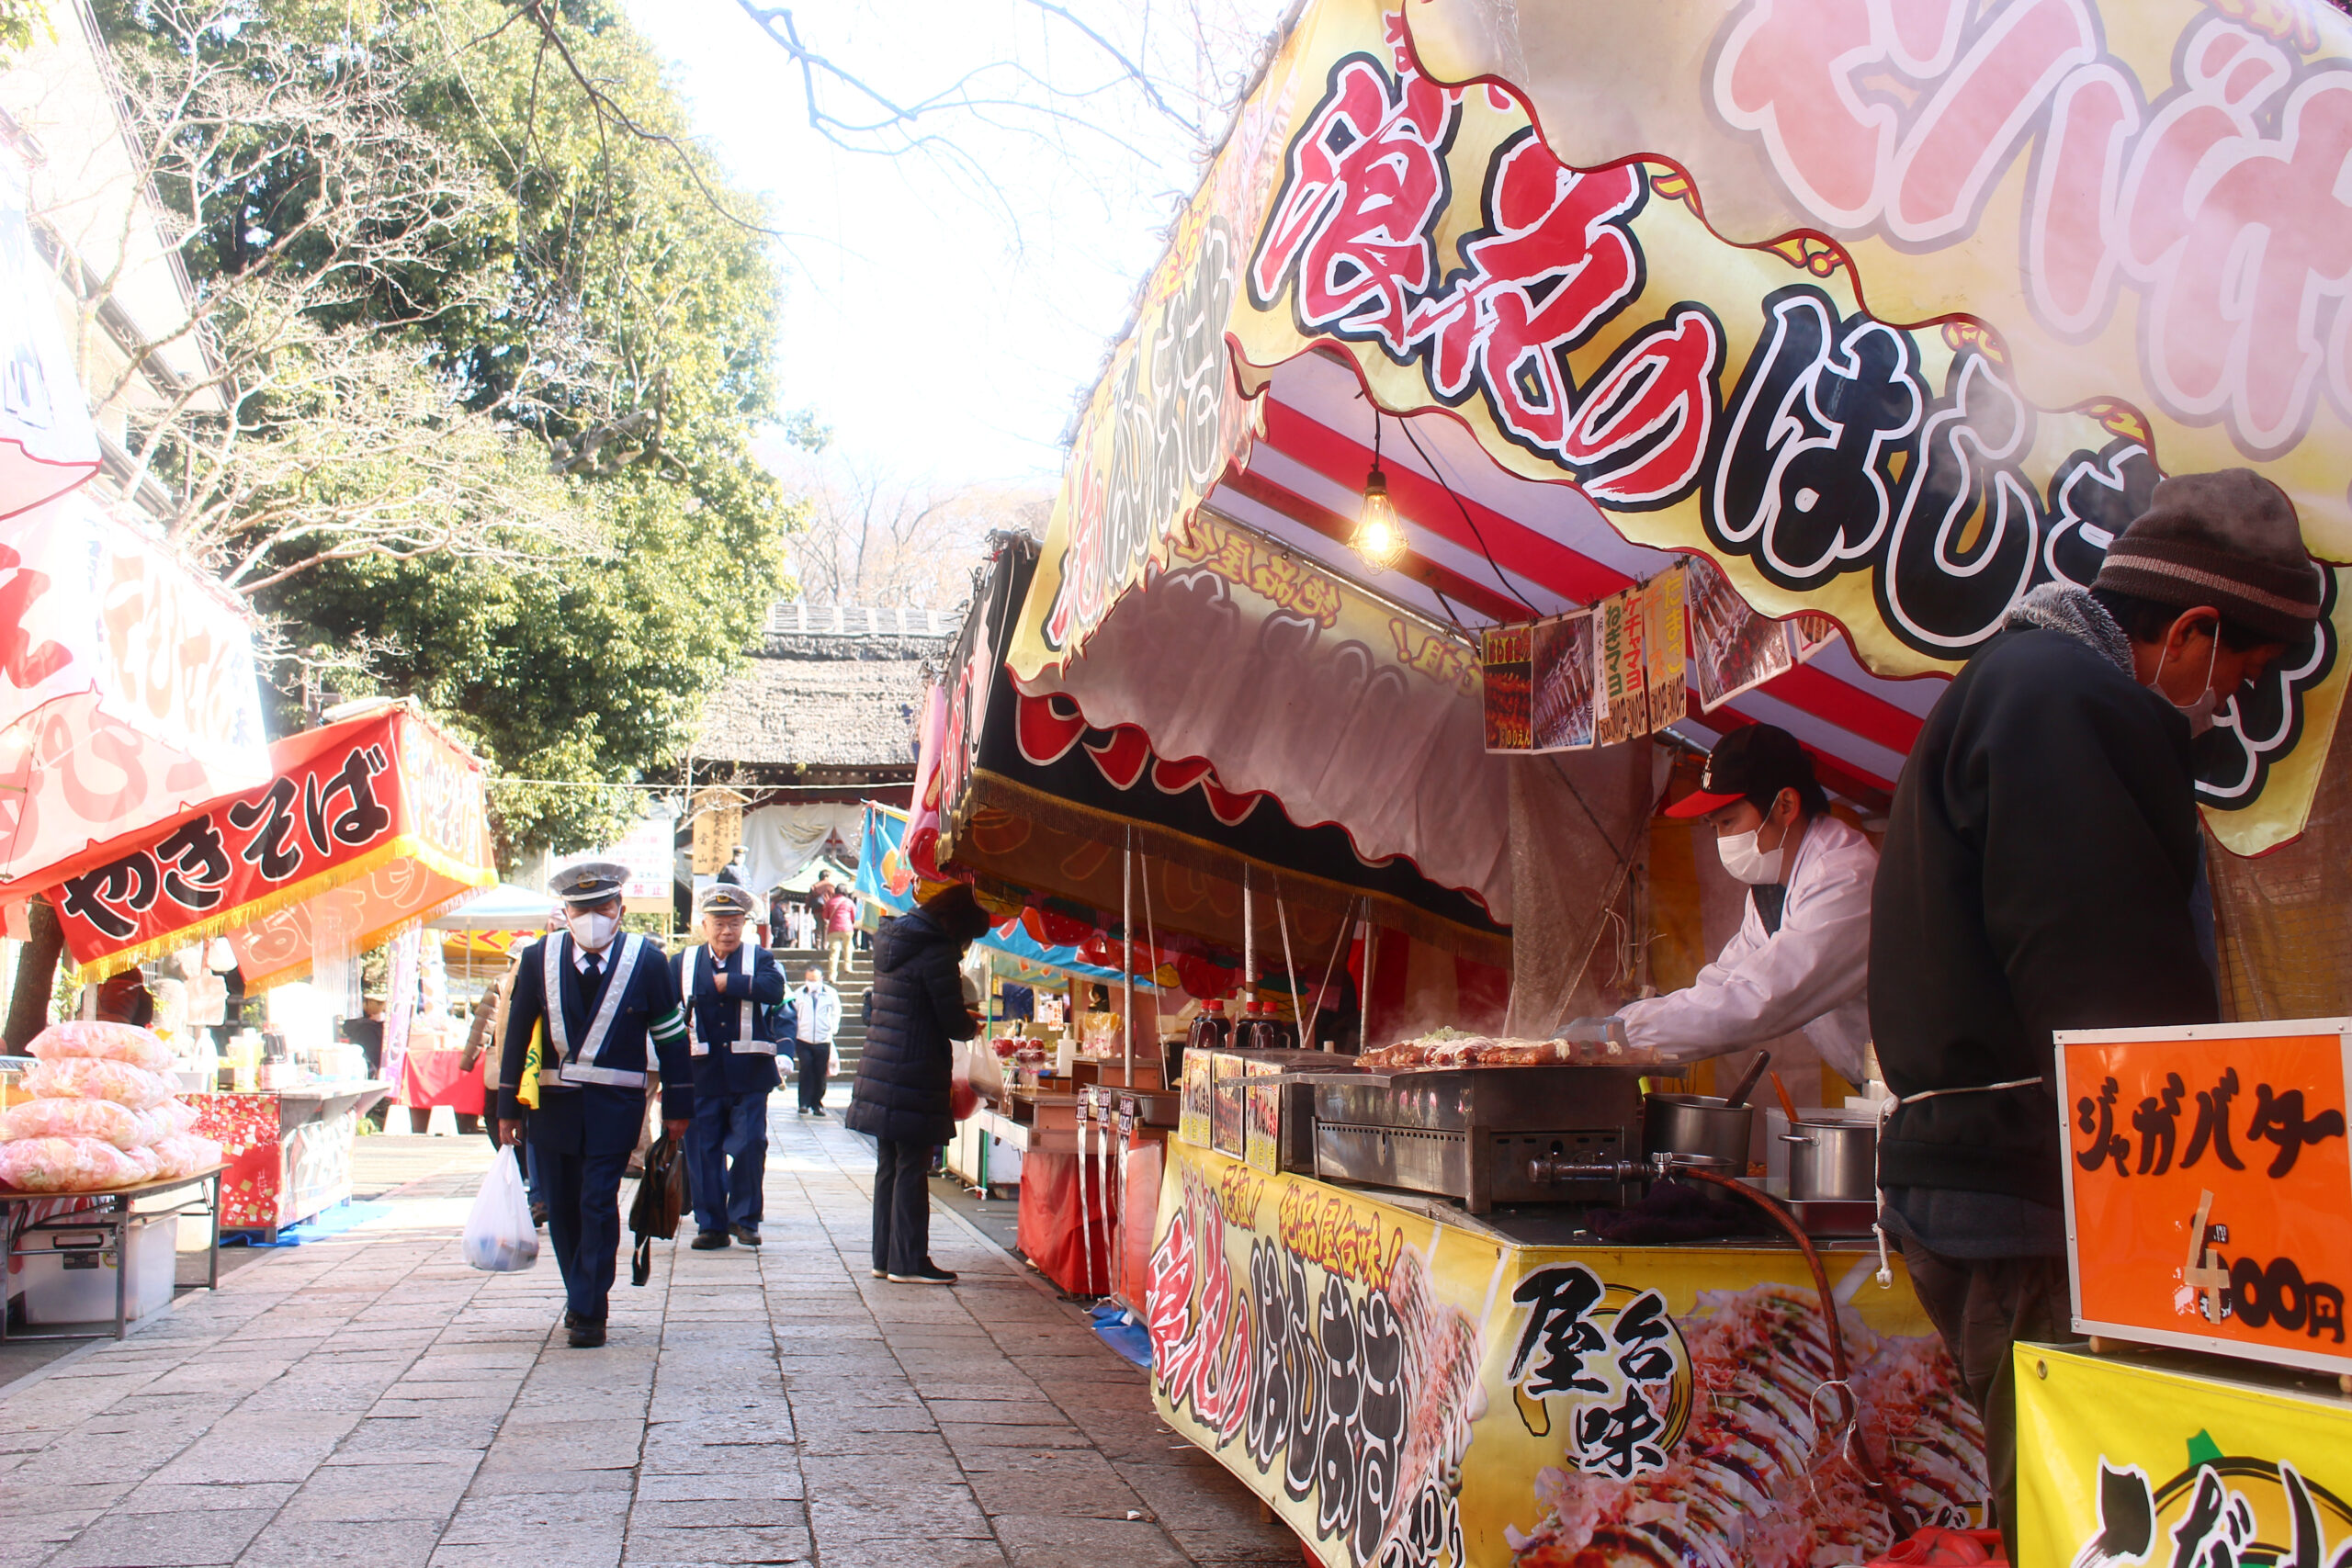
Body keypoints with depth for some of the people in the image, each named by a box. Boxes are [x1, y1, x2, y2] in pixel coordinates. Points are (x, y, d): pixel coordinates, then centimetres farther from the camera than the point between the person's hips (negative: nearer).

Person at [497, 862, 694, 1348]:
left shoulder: (647, 960, -7)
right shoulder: (539, 958, -1)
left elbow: (672, 1036, 0)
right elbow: (516, 1034, 5)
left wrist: (677, 1106, 0)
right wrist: (507, 1108, 5)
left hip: (616, 1104, -3)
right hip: (555, 1101, 3)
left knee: (599, 1204, -8)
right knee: (561, 1206, 9)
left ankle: (589, 1312, 0)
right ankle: (582, 1297, 28)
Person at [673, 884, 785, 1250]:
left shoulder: (760, 958, 6)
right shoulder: (682, 963, 10)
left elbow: (773, 990, -14)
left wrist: (725, 982, -13)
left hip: (748, 1074, -1)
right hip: (701, 1075, 1)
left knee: (750, 1145, -4)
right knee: (703, 1151, 3)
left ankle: (744, 1218, 12)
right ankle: (711, 1224, 13)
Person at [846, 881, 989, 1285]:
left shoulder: (892, 944, 14)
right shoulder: (937, 953, -15)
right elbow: (953, 1023, -13)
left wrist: (961, 1018, 17)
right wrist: (971, 1026, 9)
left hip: (880, 1072, 9)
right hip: (915, 1080, -9)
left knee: (889, 1167, 13)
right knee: (911, 1169, -3)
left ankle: (885, 1257, 19)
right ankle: (908, 1262, 1)